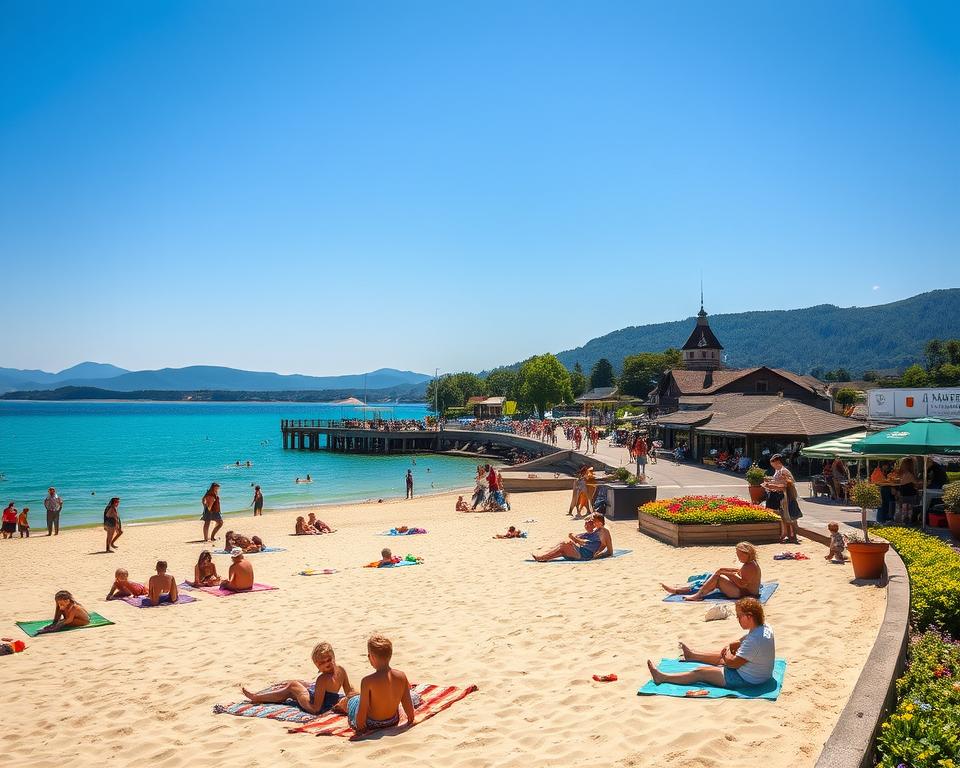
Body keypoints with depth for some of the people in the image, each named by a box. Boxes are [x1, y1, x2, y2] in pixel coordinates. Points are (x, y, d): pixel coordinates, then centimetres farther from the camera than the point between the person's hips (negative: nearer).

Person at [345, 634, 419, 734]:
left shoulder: (368, 681, -28)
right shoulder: (401, 676, -16)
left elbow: (362, 711, -22)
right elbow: (407, 703, -6)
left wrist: (359, 729, -6)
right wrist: (411, 719, 13)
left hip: (371, 725, -3)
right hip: (393, 721, 3)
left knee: (352, 699, 22)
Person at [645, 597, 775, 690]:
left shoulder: (755, 640, -34)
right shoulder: (763, 627, -3)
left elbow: (733, 663, -27)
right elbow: (741, 642, 13)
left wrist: (726, 653, -7)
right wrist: (728, 648, -2)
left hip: (747, 680, -9)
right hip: (759, 675, 9)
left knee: (700, 672, 0)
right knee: (721, 656, 29)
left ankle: (663, 677, 13)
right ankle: (692, 655, 57)